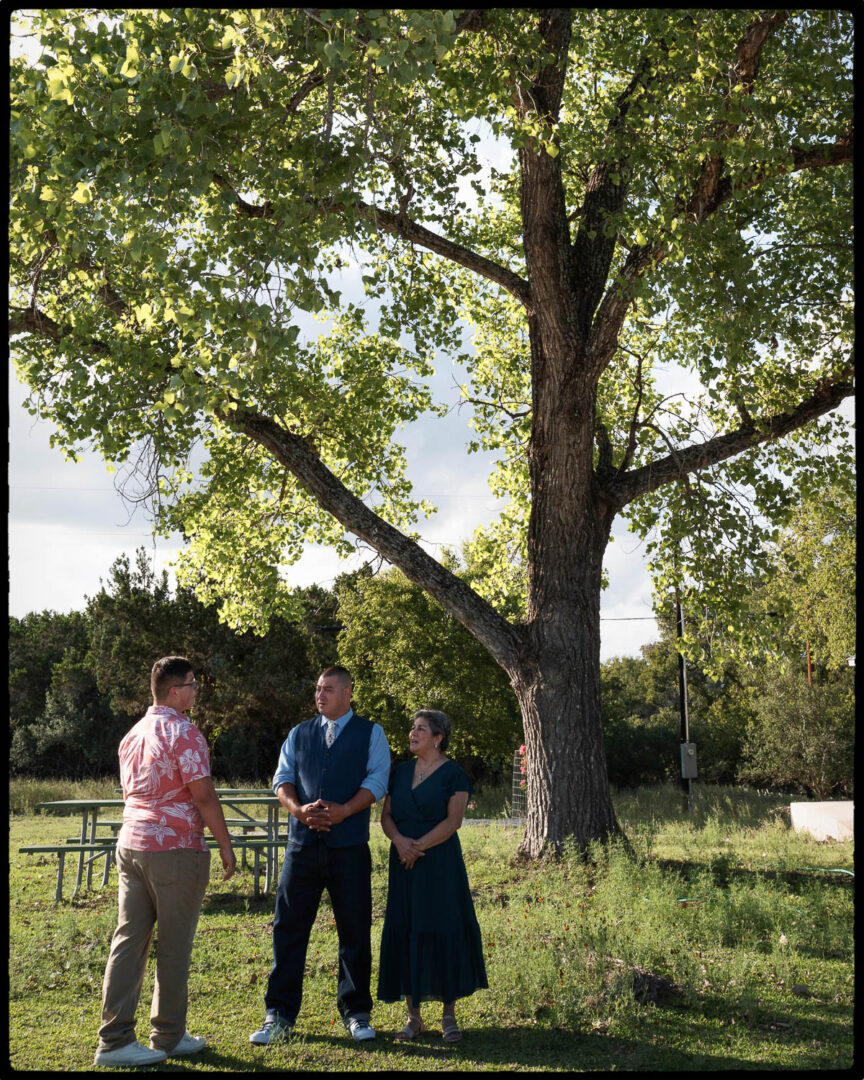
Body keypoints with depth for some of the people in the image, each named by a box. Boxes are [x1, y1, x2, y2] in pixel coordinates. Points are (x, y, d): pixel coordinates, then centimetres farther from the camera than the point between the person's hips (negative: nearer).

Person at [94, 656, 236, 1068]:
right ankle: (168, 1036, 12)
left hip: (131, 844, 7)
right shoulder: (184, 733, -12)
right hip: (176, 848, -7)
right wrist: (225, 845, -8)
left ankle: (114, 1038, 4)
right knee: (174, 945, 3)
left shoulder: (133, 734, 14)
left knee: (129, 939, 5)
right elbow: (203, 795, -15)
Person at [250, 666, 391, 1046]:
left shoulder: (371, 734, 6)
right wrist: (300, 809, -12)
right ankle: (279, 1015, 8)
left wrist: (344, 810, -18)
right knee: (288, 928, 1)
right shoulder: (298, 734, 14)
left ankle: (355, 1013, 18)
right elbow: (282, 780, 7)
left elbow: (376, 781, -4)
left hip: (349, 846, -2)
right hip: (303, 843, 2)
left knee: (355, 932, 4)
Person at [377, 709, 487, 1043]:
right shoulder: (400, 771, 12)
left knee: (444, 932, -3)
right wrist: (399, 840, -12)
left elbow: (453, 821, -11)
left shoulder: (453, 773, -4)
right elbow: (386, 815, 8)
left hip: (440, 863, -5)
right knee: (405, 934, 4)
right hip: (405, 865, 5)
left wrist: (419, 846, -16)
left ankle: (449, 1016, 8)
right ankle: (413, 1017, 12)